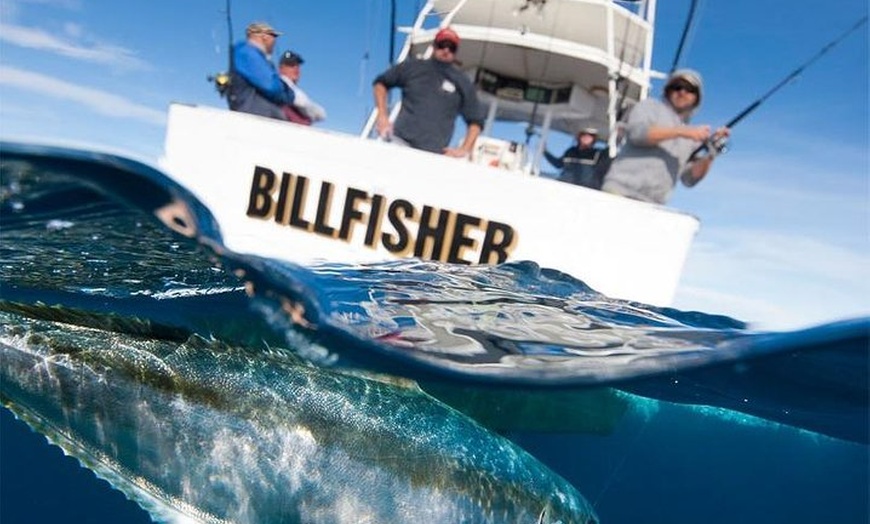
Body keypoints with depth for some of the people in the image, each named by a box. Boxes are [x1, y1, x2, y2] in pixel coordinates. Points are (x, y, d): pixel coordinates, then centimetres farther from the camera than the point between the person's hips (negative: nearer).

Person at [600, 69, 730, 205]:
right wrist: (681, 131, -13)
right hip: (620, 191, -3)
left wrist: (710, 155, -1)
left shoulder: (693, 139, 24)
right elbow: (637, 132, -7)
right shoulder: (650, 106, 15)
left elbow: (689, 179, 15)